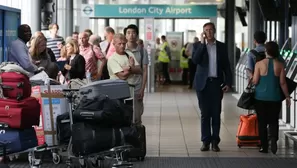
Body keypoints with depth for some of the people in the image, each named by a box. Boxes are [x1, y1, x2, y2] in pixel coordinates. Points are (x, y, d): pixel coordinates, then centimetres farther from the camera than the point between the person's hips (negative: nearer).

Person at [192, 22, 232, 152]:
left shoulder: (221, 46, 7)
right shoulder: (199, 46, 4)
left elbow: (226, 66, 7)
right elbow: (195, 60, -14)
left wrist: (228, 82, -2)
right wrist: (202, 43, -15)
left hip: (217, 83, 1)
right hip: (203, 83, -1)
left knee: (216, 114, 1)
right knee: (205, 114, 2)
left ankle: (215, 141, 6)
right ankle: (206, 141, 7)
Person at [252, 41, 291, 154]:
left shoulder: (259, 64, -7)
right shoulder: (280, 65, -2)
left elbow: (255, 81, -7)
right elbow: (282, 83, -1)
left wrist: (251, 79, 15)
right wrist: (287, 96, 9)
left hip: (261, 97, -1)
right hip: (275, 98, 1)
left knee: (262, 122, 8)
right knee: (273, 121, 10)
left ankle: (264, 146, 9)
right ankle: (274, 139, -16)